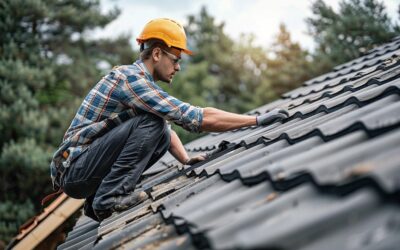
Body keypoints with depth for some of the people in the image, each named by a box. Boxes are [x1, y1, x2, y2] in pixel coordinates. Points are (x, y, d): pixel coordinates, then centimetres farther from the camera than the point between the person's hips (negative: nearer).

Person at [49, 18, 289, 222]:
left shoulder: (138, 79, 12)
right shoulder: (131, 78, -19)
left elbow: (168, 129, 21)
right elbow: (199, 118, -23)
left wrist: (186, 159, 4)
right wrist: (257, 120, -17)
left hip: (77, 169, 10)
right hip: (75, 169, -10)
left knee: (162, 135, 7)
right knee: (150, 122, -19)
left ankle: (98, 202, 10)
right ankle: (111, 196, -15)